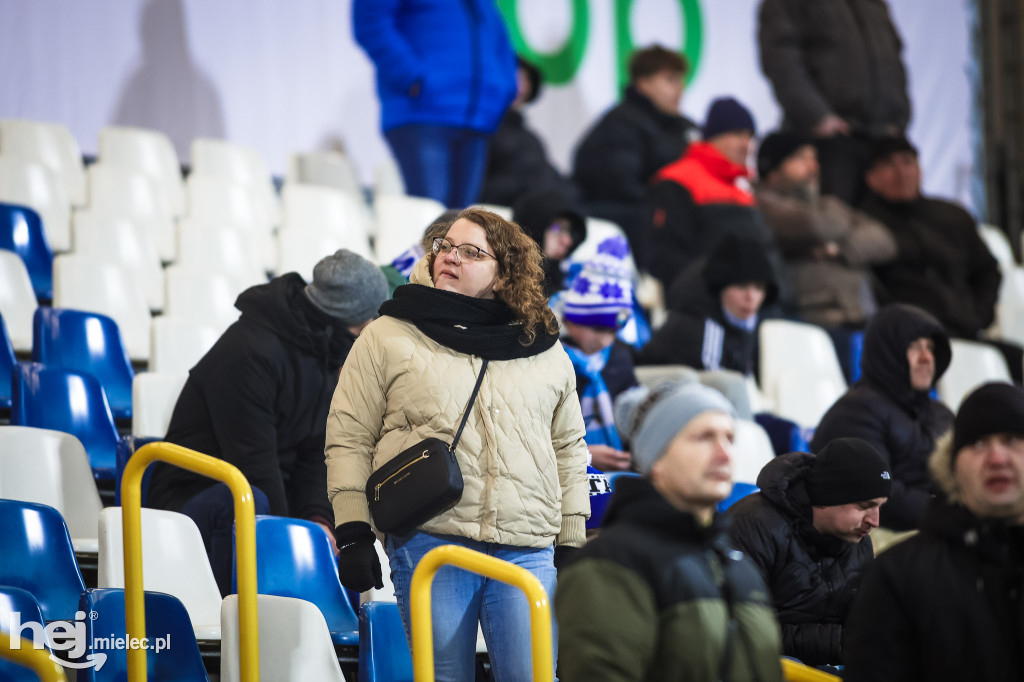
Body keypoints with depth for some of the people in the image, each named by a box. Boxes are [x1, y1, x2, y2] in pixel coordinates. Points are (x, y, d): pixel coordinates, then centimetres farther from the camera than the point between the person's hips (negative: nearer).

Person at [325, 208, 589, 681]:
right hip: (428, 543, -2)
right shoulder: (388, 338, 7)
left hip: (527, 551, 2)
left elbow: (568, 449, 18)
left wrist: (571, 547, 13)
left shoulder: (545, 350, 15)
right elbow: (349, 441, 5)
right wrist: (354, 535, -3)